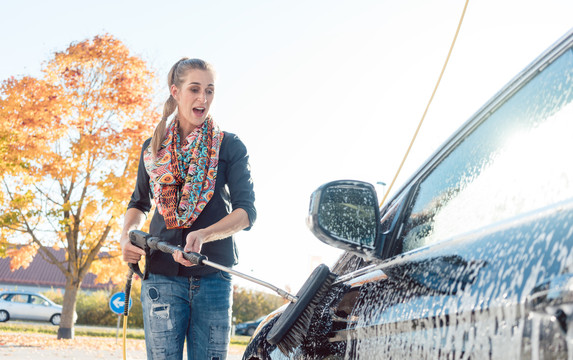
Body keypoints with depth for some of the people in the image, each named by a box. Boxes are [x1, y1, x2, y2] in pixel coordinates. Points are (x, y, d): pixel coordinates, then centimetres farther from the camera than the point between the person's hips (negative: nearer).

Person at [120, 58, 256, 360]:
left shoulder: (230, 147, 5)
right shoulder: (154, 148, 13)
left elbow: (247, 212, -3)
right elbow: (140, 203, 24)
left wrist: (203, 235, -21)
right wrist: (126, 235, 1)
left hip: (214, 275, -1)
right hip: (162, 273, 1)